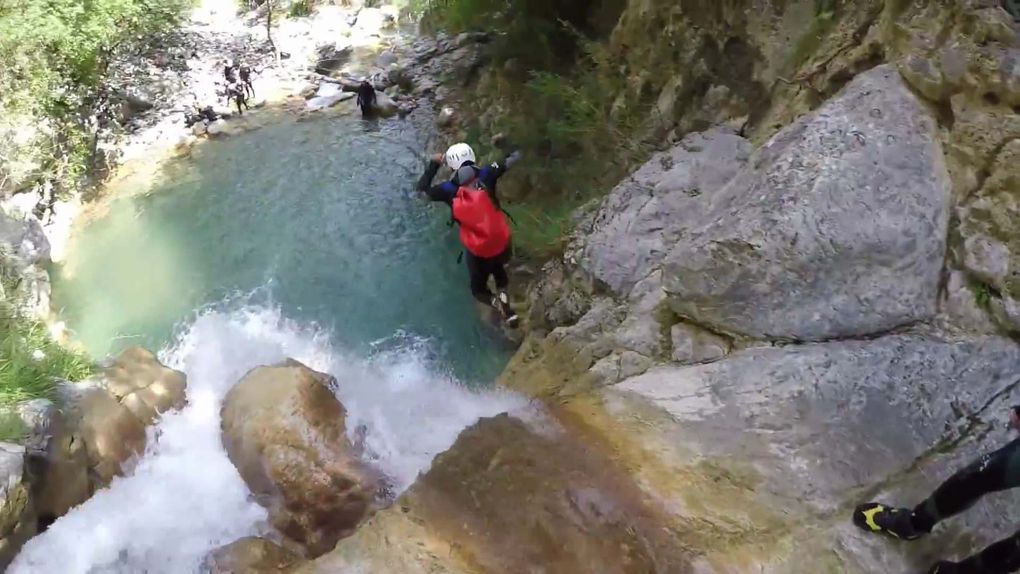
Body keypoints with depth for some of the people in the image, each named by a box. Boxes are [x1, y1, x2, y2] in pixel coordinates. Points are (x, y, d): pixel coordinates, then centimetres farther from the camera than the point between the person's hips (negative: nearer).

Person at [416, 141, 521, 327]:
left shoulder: (449, 190, -10)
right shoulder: (485, 175, -10)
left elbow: (422, 187, 9)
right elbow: (513, 158, -1)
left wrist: (433, 164, 15)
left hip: (477, 252, -2)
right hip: (502, 243, 2)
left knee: (478, 290, 21)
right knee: (498, 269, 33)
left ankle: (500, 305, -12)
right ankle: (503, 294, 1)